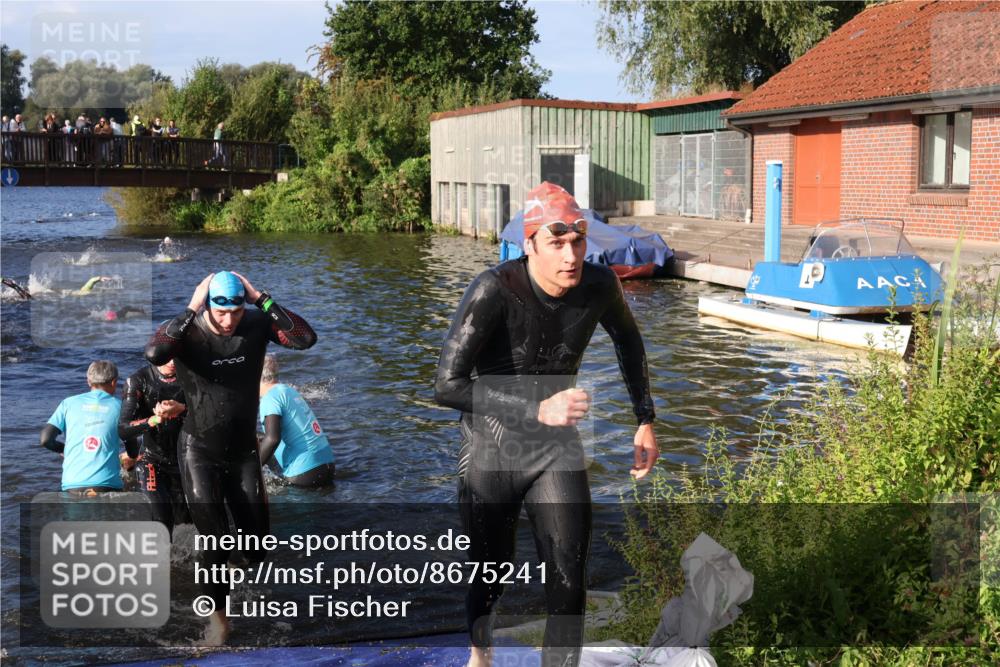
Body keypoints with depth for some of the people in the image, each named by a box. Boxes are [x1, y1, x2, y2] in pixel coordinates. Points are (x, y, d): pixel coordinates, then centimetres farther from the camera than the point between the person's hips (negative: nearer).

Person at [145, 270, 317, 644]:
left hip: (244, 451, 3)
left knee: (257, 537, 8)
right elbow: (154, 354, -39)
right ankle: (218, 614, 18)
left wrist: (261, 299, -25)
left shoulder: (257, 324, -10)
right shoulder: (186, 331, -18)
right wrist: (191, 310, -33)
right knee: (215, 539, -6)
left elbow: (306, 338, -24)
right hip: (200, 452, -3)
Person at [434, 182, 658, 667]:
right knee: (491, 579, 14)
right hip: (491, 450, -2)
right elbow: (447, 386, -32)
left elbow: (627, 339, 12)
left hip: (557, 447, 3)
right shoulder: (495, 290, -26)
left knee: (568, 581, -8)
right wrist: (537, 409, -40)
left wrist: (645, 421, 10)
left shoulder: (599, 285, -12)